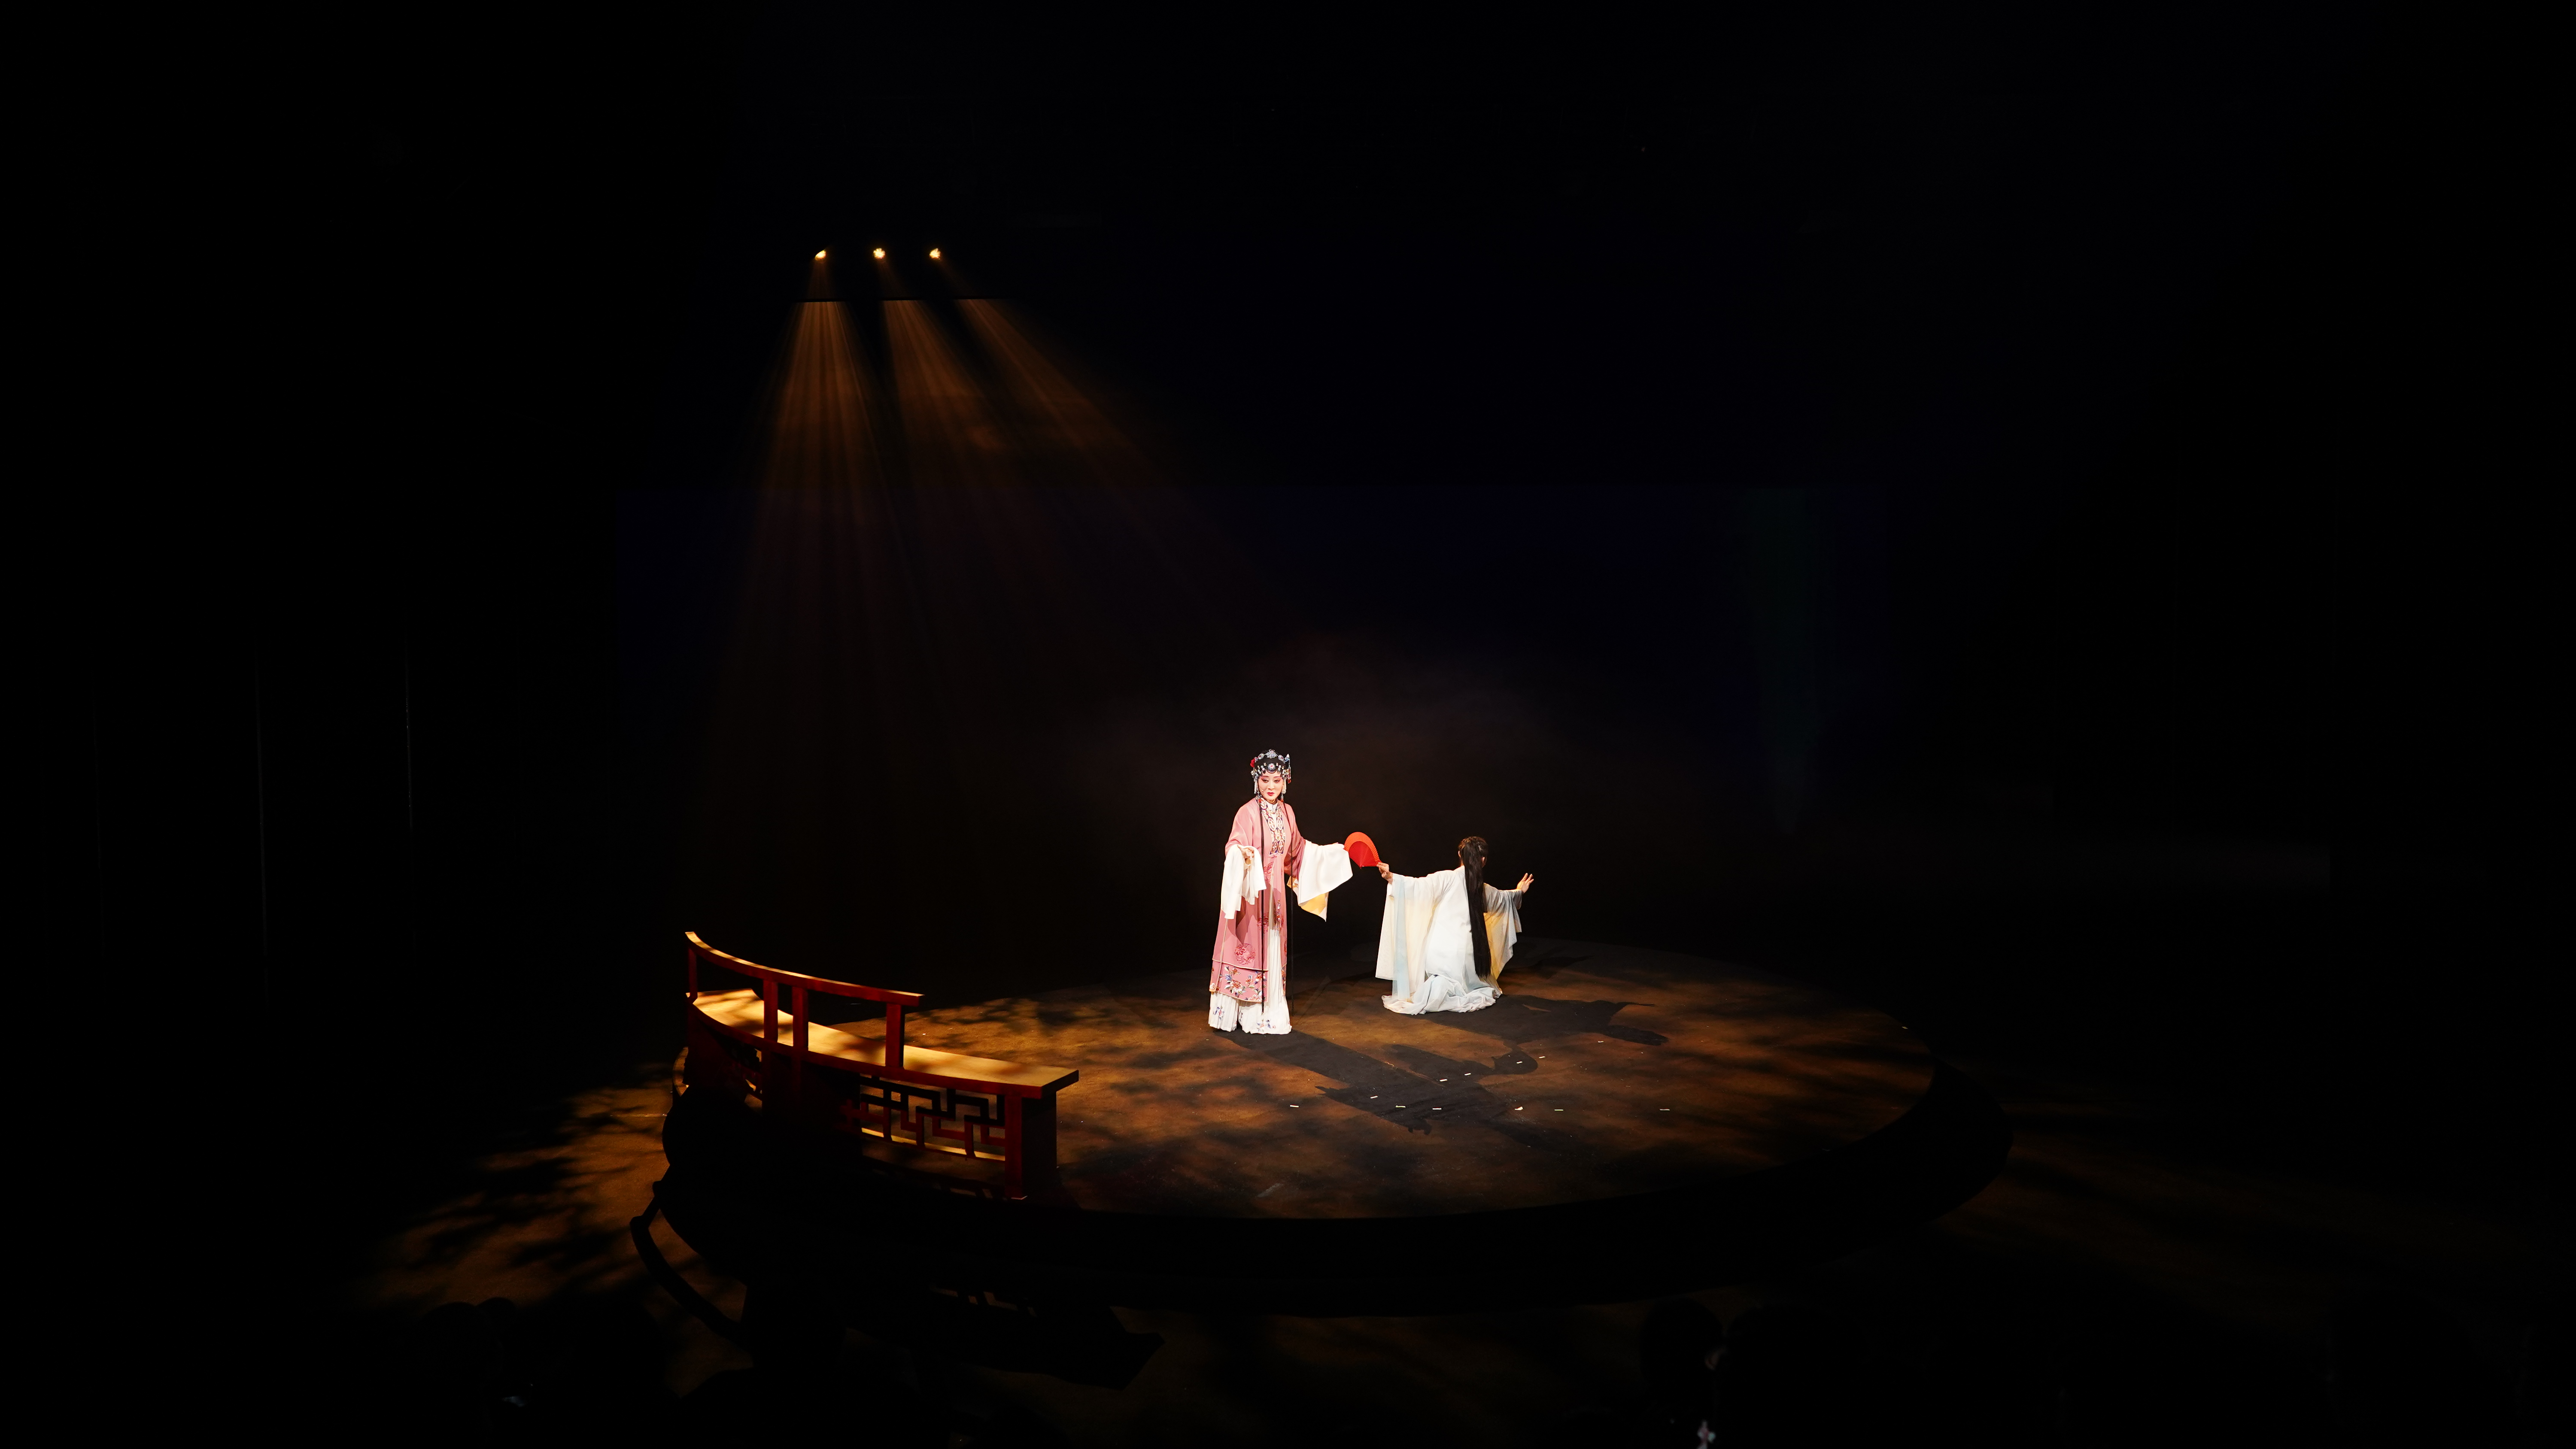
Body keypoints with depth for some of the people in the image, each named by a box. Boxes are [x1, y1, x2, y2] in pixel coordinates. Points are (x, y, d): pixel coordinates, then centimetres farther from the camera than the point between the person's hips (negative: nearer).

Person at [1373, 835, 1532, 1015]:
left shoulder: (1447, 879, -5)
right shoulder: (1485, 891, 10)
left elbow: (1419, 886, -17)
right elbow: (1504, 898, 32)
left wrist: (1391, 877, -19)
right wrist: (1519, 891, 53)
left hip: (1439, 952, -2)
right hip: (1464, 955, 2)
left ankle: (1440, 987, -25)